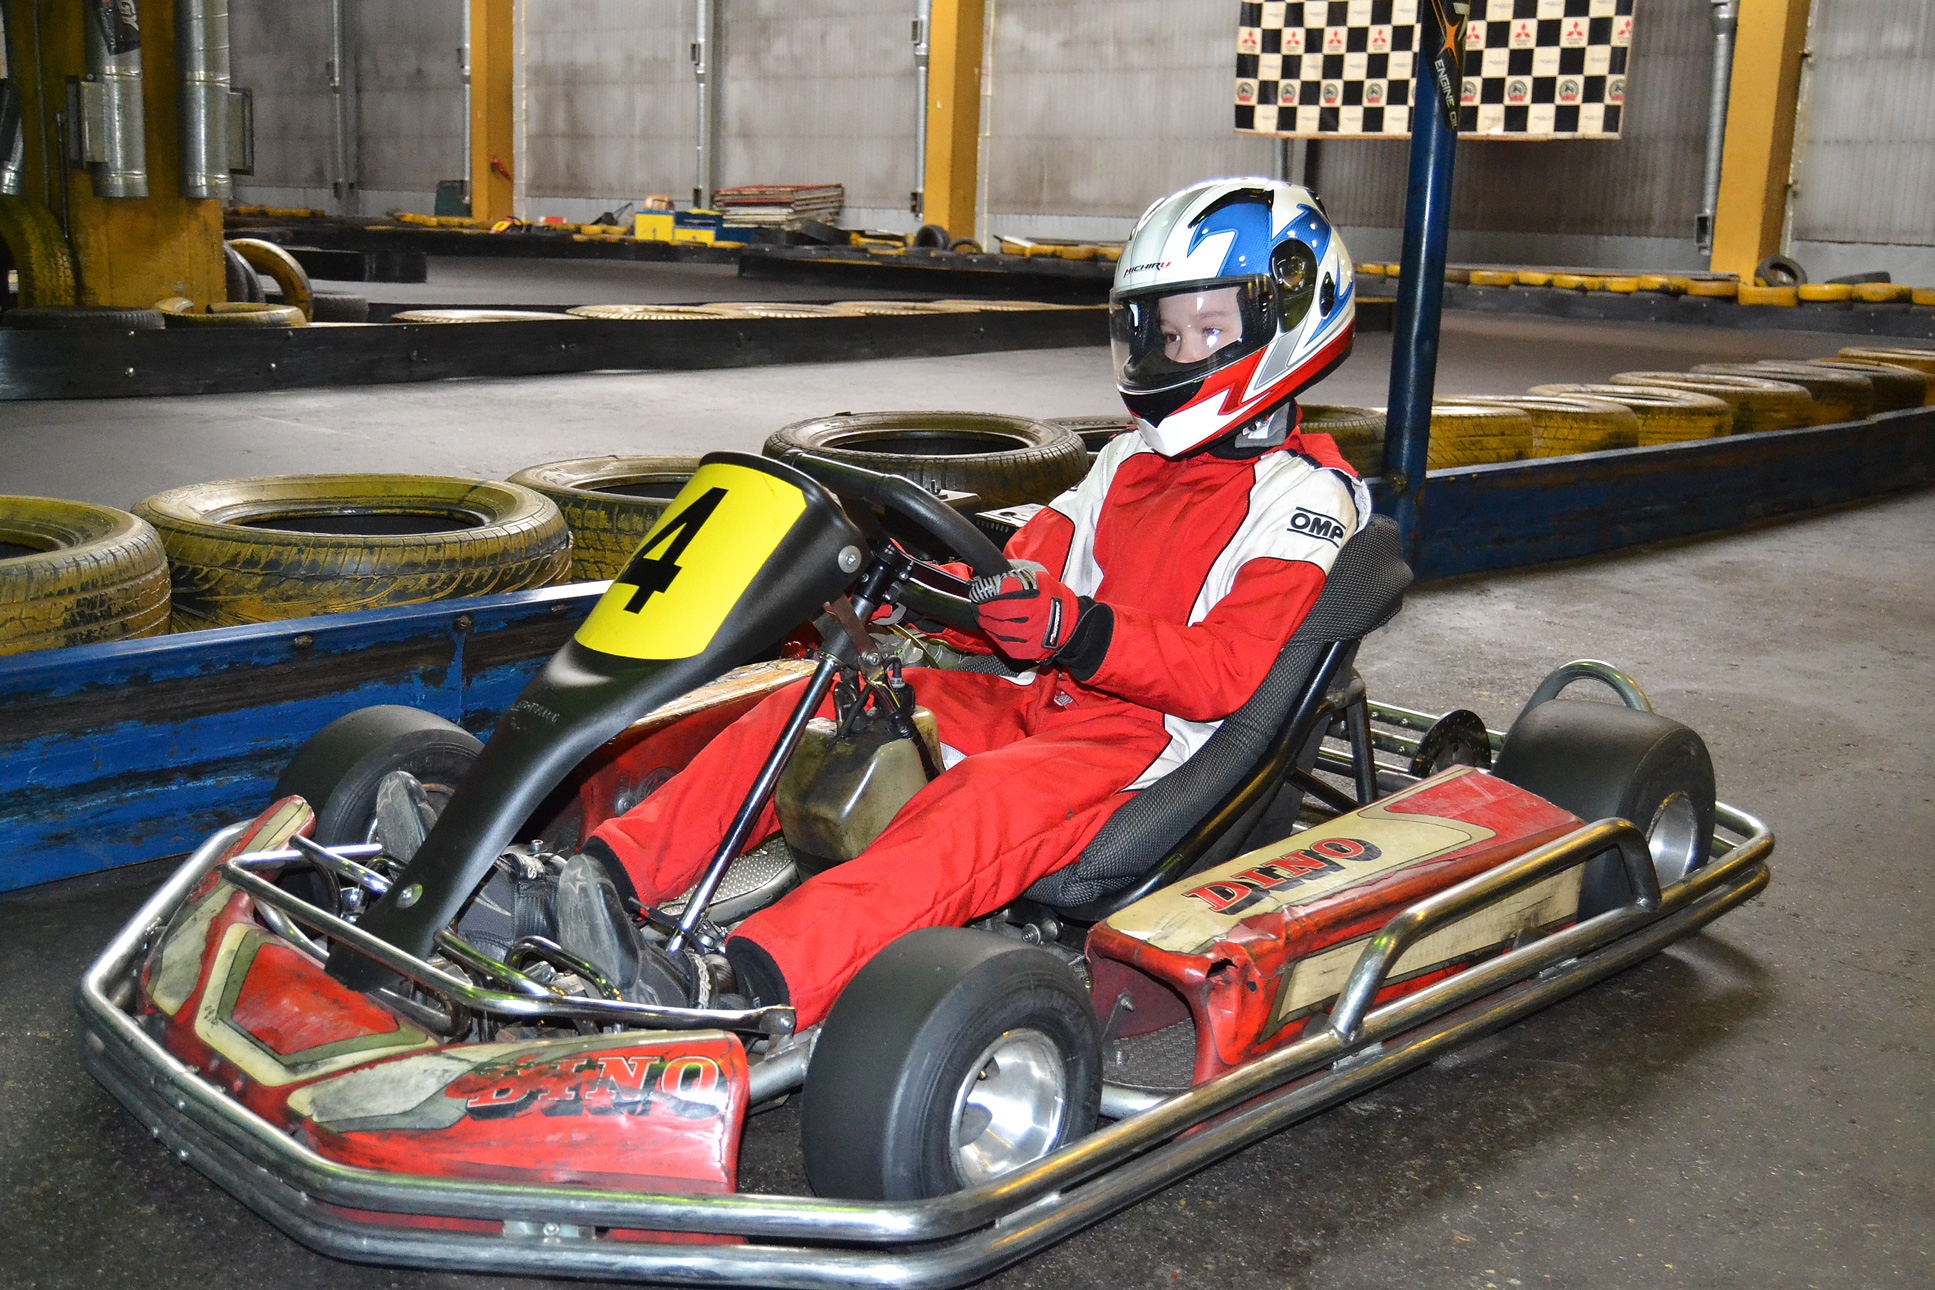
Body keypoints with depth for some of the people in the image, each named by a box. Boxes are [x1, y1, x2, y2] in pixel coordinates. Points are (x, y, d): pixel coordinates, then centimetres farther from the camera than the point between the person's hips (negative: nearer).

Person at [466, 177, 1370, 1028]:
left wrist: (1075, 630, -30)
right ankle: (608, 871, -21)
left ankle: (753, 987, -55)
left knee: (990, 799, -37)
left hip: (1148, 745, -7)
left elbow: (1224, 673, -16)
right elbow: (1015, 592, 16)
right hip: (1033, 705, 8)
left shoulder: (1305, 497, -2)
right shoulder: (1131, 462, 21)